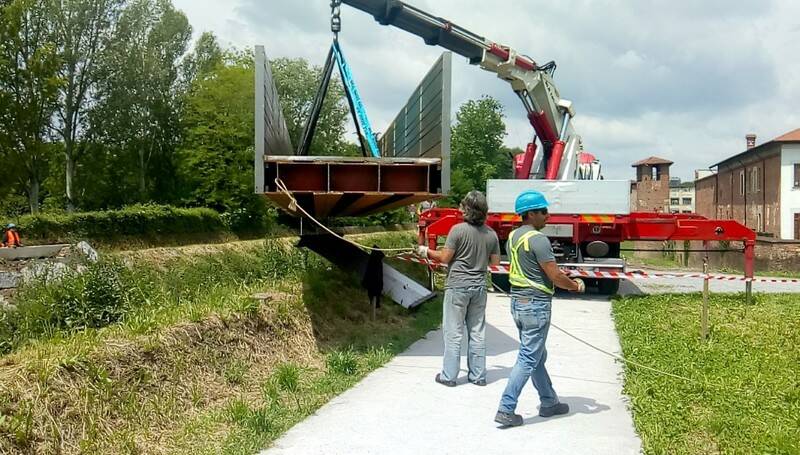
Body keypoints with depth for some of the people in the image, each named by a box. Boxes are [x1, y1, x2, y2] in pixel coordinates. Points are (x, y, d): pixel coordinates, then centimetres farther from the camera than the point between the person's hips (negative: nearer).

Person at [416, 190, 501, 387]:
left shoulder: (458, 229, -14)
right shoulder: (491, 234, 1)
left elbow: (445, 257, -11)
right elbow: (495, 261, 10)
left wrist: (426, 252, 6)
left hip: (457, 286, -4)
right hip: (479, 286, 5)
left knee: (453, 332, 2)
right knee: (477, 332, 11)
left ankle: (449, 376, 6)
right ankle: (478, 375, 17)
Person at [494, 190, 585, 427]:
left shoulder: (513, 237, 9)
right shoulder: (538, 239, -19)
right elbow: (555, 276, -19)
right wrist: (576, 286, 2)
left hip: (517, 301, 9)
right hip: (536, 304, -9)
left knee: (537, 356, 19)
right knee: (527, 360, -3)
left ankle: (549, 402, 31)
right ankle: (506, 410, -3)